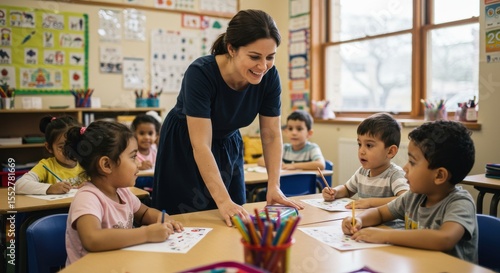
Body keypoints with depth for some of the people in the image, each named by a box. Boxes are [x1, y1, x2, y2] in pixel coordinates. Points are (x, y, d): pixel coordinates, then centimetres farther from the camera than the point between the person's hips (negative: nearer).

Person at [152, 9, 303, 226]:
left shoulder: (269, 76, -20)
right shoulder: (200, 73, -33)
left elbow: (271, 135, -12)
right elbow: (200, 146, -34)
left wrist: (274, 187, -22)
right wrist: (223, 201, -40)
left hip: (228, 146, 4)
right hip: (185, 149, -4)